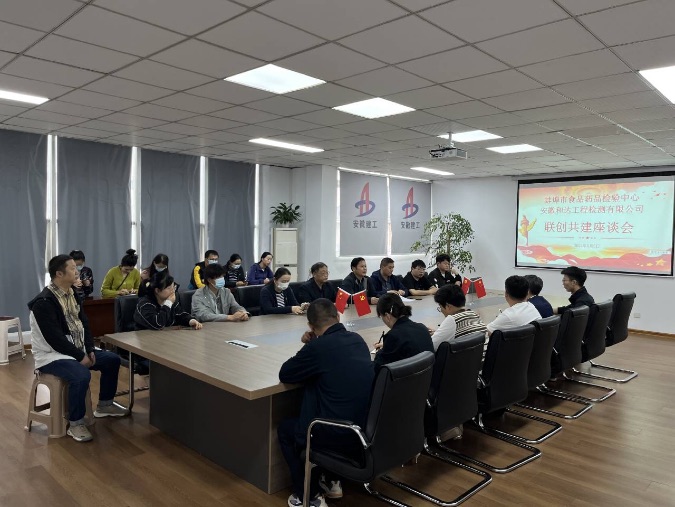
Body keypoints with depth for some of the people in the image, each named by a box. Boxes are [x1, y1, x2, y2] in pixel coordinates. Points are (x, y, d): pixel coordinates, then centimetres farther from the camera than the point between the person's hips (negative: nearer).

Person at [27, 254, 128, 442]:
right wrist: (80, 356, -21)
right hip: (51, 355, -9)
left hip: (76, 349, 9)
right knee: (81, 375, -34)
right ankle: (75, 424, -15)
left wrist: (90, 349, -2)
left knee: (112, 360, 5)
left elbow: (83, 324, 10)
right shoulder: (44, 302, -22)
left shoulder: (71, 294, 6)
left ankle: (104, 405, 21)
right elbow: (55, 339, -25)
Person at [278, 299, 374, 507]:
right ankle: (331, 482, 39)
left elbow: (284, 375, -1)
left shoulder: (317, 346, -16)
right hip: (368, 430, 7)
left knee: (285, 429, 19)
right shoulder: (357, 339, 6)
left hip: (343, 436, -7)